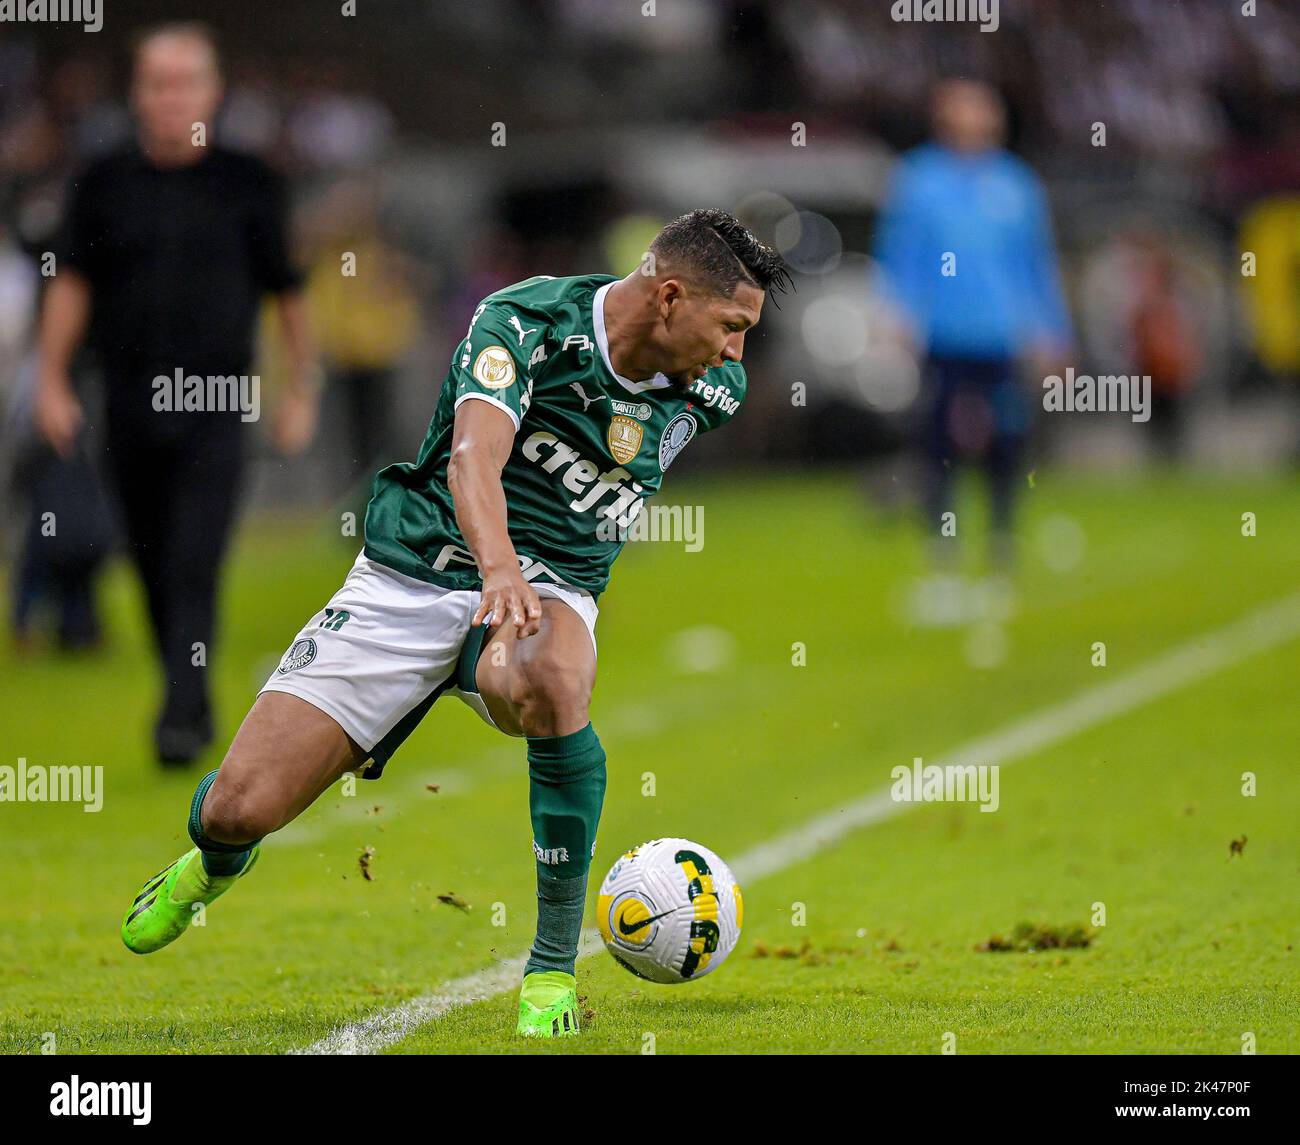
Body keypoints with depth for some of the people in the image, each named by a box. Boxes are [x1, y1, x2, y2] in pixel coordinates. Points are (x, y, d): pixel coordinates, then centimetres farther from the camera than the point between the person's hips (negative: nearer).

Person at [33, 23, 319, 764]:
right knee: (154, 571, 9)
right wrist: (52, 380, -2)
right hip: (130, 408, 3)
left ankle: (182, 718, -19)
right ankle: (193, 700, 25)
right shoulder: (107, 185, 7)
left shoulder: (247, 184, 4)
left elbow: (288, 291, 8)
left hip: (215, 405, -3)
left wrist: (302, 390, 8)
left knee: (194, 566, -14)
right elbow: (72, 283, 6)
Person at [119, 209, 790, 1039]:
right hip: (413, 574, -2)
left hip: (552, 588, 2)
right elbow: (474, 457, -34)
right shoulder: (522, 322, -17)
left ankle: (554, 969, -24)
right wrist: (498, 567, -53)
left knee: (548, 688, -39)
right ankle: (217, 862, 32)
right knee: (242, 808, -10)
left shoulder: (712, 391, -1)